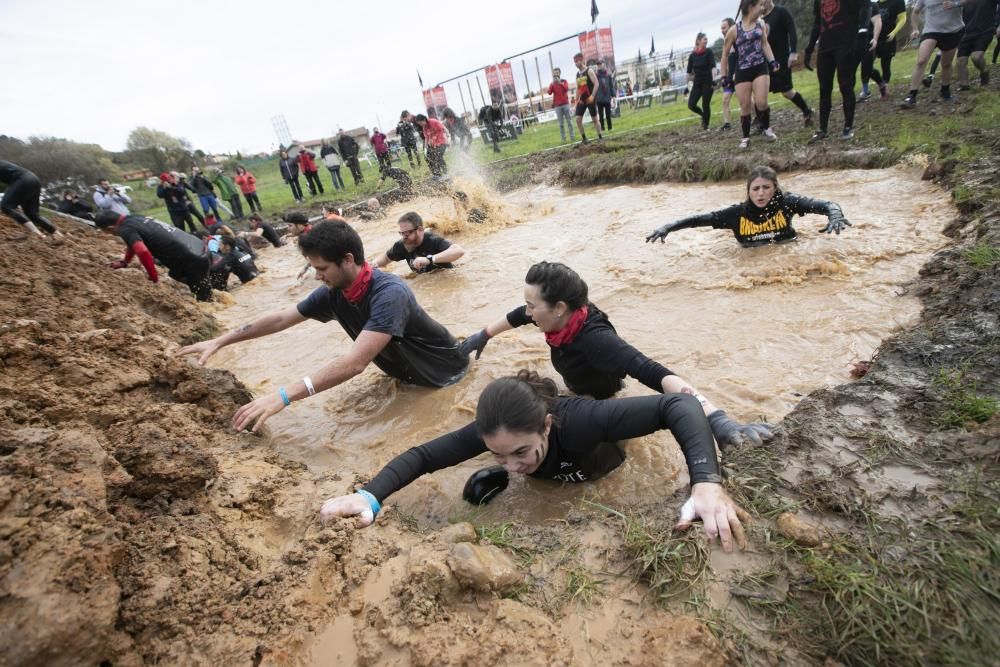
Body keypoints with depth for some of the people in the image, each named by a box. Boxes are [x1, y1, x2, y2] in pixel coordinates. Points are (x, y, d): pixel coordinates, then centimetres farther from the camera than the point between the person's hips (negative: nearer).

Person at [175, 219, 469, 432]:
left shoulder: (389, 294, -39)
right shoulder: (333, 293, -13)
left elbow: (354, 362, -46)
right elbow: (282, 318, 0)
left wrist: (284, 396, -49)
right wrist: (219, 341, 1)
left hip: (443, 371, -7)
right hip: (404, 371, 7)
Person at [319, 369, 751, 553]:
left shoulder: (580, 420, -49)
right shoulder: (494, 431, -36)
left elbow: (677, 405, -51)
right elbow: (422, 455, -31)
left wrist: (707, 483, -66)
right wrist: (370, 495, -47)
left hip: (607, 478, -3)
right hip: (552, 486, 4)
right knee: (478, 490, 5)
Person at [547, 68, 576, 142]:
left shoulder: (564, 81, 8)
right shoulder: (552, 84, 7)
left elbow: (567, 89, -9)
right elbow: (549, 93, -9)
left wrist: (560, 83, -17)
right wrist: (552, 84, -17)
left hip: (565, 104, 0)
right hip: (557, 106, 0)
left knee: (569, 121, 0)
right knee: (561, 123, -3)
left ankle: (572, 136, 6)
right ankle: (563, 138, 1)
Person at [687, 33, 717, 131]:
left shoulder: (709, 52, -3)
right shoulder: (692, 55, 3)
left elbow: (713, 66, -14)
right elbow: (689, 71, 10)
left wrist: (713, 79, -27)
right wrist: (688, 84, 9)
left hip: (708, 82, -3)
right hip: (697, 83, 3)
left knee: (706, 105, -6)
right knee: (691, 105, -9)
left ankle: (706, 125, 10)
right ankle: (704, 115, 20)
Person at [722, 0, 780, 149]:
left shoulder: (761, 23, 9)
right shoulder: (734, 30, -3)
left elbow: (764, 43, 14)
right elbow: (725, 54, 4)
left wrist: (772, 60, -1)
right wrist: (724, 76, 3)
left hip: (760, 68, 2)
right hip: (742, 72, -2)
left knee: (761, 102, -12)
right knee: (745, 107, -2)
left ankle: (766, 128, 13)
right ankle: (745, 137, 14)